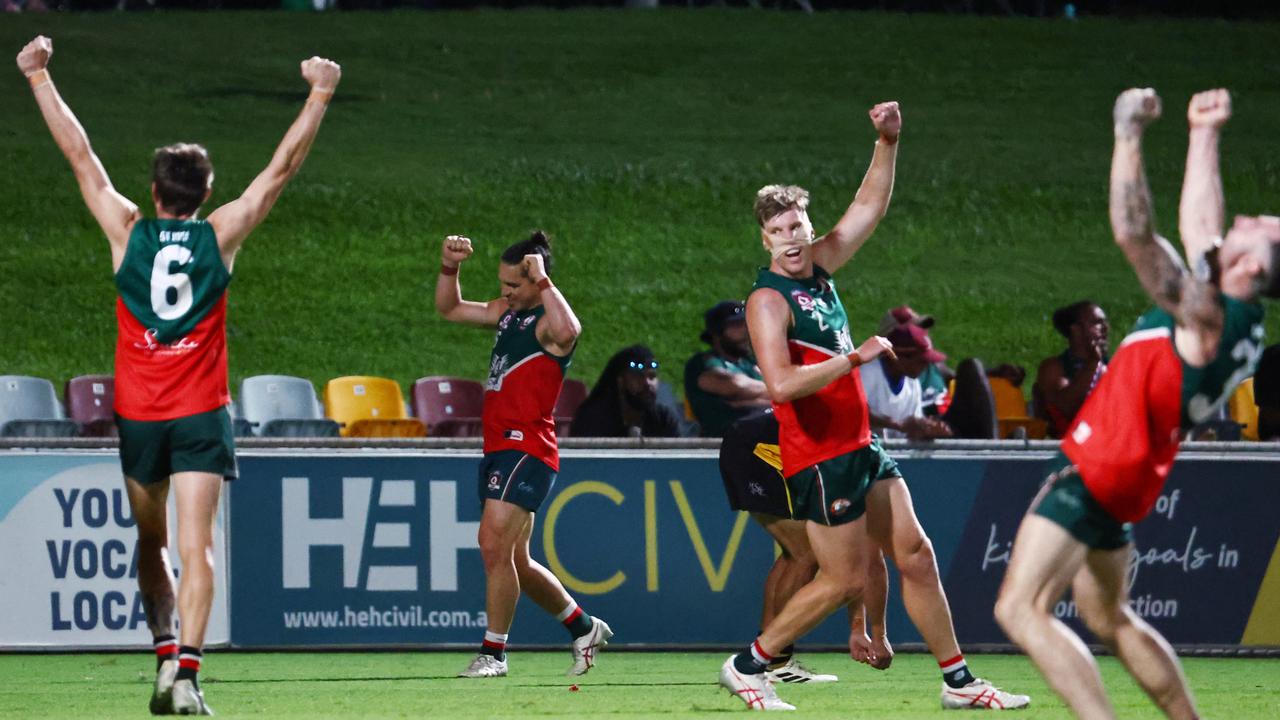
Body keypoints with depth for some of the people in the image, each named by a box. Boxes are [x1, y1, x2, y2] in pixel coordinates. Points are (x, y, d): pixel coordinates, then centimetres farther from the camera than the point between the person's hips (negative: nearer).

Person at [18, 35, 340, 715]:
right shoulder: (221, 236, -1)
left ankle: (166, 653, 15)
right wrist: (319, 96, 10)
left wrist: (40, 78, 11)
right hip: (201, 415, -1)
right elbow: (282, 166, 3)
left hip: (137, 416, 1)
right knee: (195, 547, -10)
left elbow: (80, 155, 5)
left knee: (151, 542, 19)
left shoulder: (128, 232, 0)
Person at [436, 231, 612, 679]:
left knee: (495, 545, -17)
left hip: (526, 449, -10)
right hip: (498, 450, 10)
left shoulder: (548, 321, -10)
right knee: (515, 562, 14)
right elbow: (450, 309, 27)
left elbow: (568, 331, -36)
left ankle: (493, 654, -11)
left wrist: (542, 280, -27)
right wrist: (450, 268, 9)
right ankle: (584, 629, 30)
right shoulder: (507, 311, 17)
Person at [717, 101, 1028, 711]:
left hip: (860, 447, 8)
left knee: (915, 555, 7)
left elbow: (869, 206, 18)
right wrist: (856, 357, -24)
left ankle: (958, 681, 12)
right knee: (845, 579, -4)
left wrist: (888, 141, 6)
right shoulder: (768, 300, -15)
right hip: (819, 456, -8)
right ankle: (747, 666, 9)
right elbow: (781, 383, -27)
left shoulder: (818, 268, 9)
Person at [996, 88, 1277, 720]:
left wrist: (1130, 132, -22)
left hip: (1093, 475, -10)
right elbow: (1197, 227, 20)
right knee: (1108, 618, 26)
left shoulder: (1207, 317, -22)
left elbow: (1133, 232, -29)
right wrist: (1205, 135, 24)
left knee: (1021, 608, -17)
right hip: (1117, 482, 10)